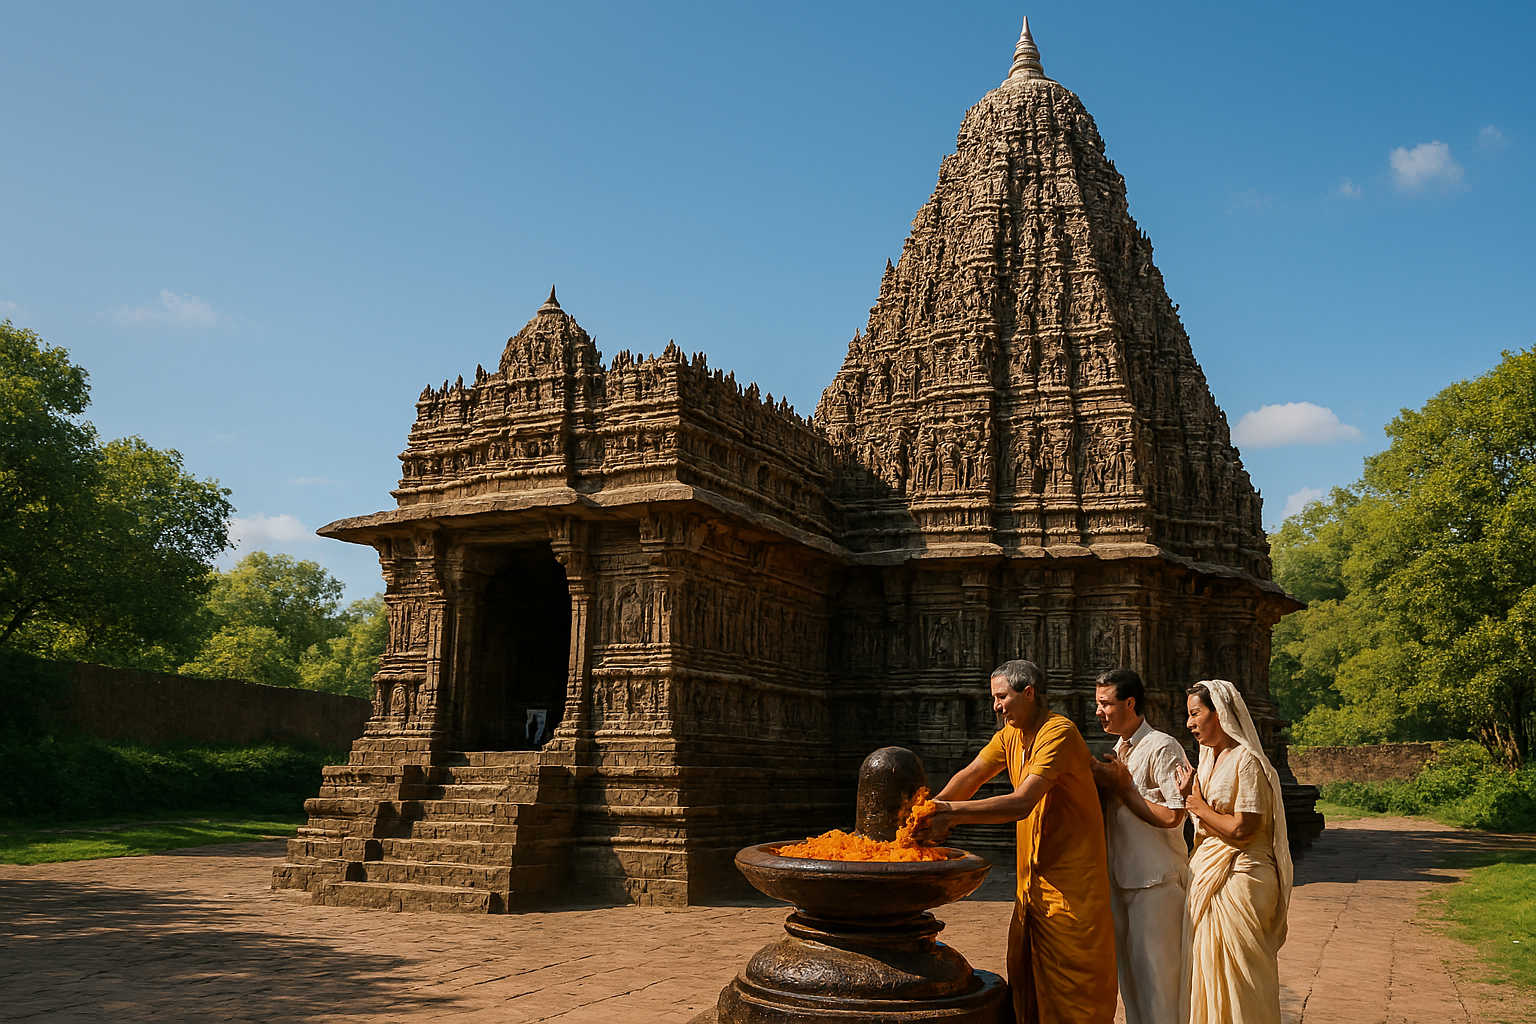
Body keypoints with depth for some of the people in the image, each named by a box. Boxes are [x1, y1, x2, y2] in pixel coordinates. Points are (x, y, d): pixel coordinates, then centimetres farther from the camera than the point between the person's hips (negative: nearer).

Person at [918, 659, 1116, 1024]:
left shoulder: (1059, 732, -18)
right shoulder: (1010, 735, 10)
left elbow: (1022, 803, -27)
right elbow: (971, 775, -2)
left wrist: (953, 812, -32)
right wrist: (933, 807, -20)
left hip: (1071, 881, -8)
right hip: (1033, 879, 8)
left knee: (1072, 992, -1)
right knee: (1026, 985, 11)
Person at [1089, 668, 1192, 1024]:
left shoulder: (1162, 748, -14)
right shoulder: (1118, 750, 13)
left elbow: (1171, 816, -22)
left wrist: (1121, 788, -15)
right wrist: (1103, 783, 0)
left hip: (1156, 878, -8)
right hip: (1121, 876, 9)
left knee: (1155, 971, -1)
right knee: (1129, 968, 16)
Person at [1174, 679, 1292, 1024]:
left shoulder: (1246, 760, -15)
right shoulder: (1209, 758, 12)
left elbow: (1241, 829, -20)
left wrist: (1199, 805, -7)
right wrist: (1189, 797, -4)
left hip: (1239, 879, -9)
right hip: (1207, 876, 9)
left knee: (1237, 976, -1)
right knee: (1207, 969, 13)